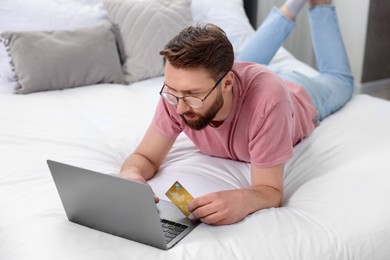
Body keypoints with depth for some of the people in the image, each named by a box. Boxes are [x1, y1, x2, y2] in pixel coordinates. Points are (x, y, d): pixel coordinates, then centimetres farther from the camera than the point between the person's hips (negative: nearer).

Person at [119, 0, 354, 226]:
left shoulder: (268, 97, -52)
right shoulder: (178, 92, -41)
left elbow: (271, 191, -46)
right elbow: (145, 158, -30)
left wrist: (243, 200, -69)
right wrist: (131, 175, -53)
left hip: (300, 97, -2)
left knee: (339, 80, 33)